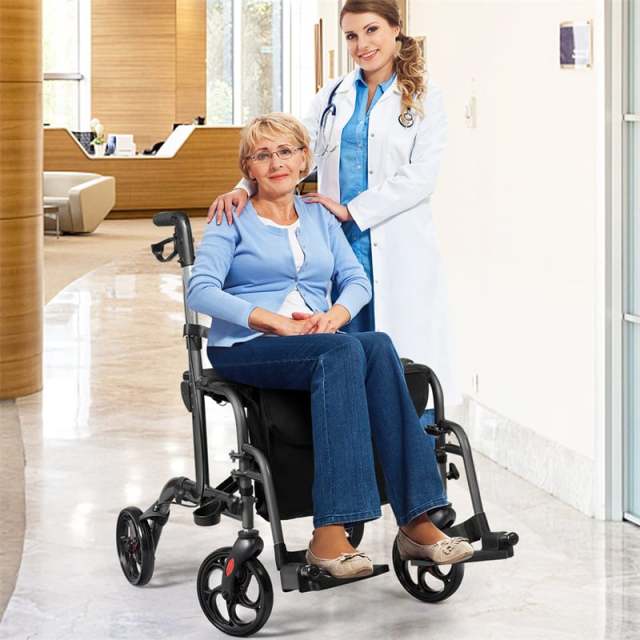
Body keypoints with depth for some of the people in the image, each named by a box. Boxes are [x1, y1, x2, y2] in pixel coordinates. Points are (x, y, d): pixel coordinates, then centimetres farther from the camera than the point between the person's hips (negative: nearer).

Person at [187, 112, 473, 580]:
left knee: (377, 345, -31)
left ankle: (417, 519, -37)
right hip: (246, 348, -4)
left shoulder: (320, 218, 22)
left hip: (321, 345, 4)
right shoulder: (232, 222, 7)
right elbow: (201, 291, -7)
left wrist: (334, 316, -9)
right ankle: (330, 534, -43)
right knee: (345, 351, -35)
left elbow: (358, 281, 13)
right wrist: (274, 321, -18)